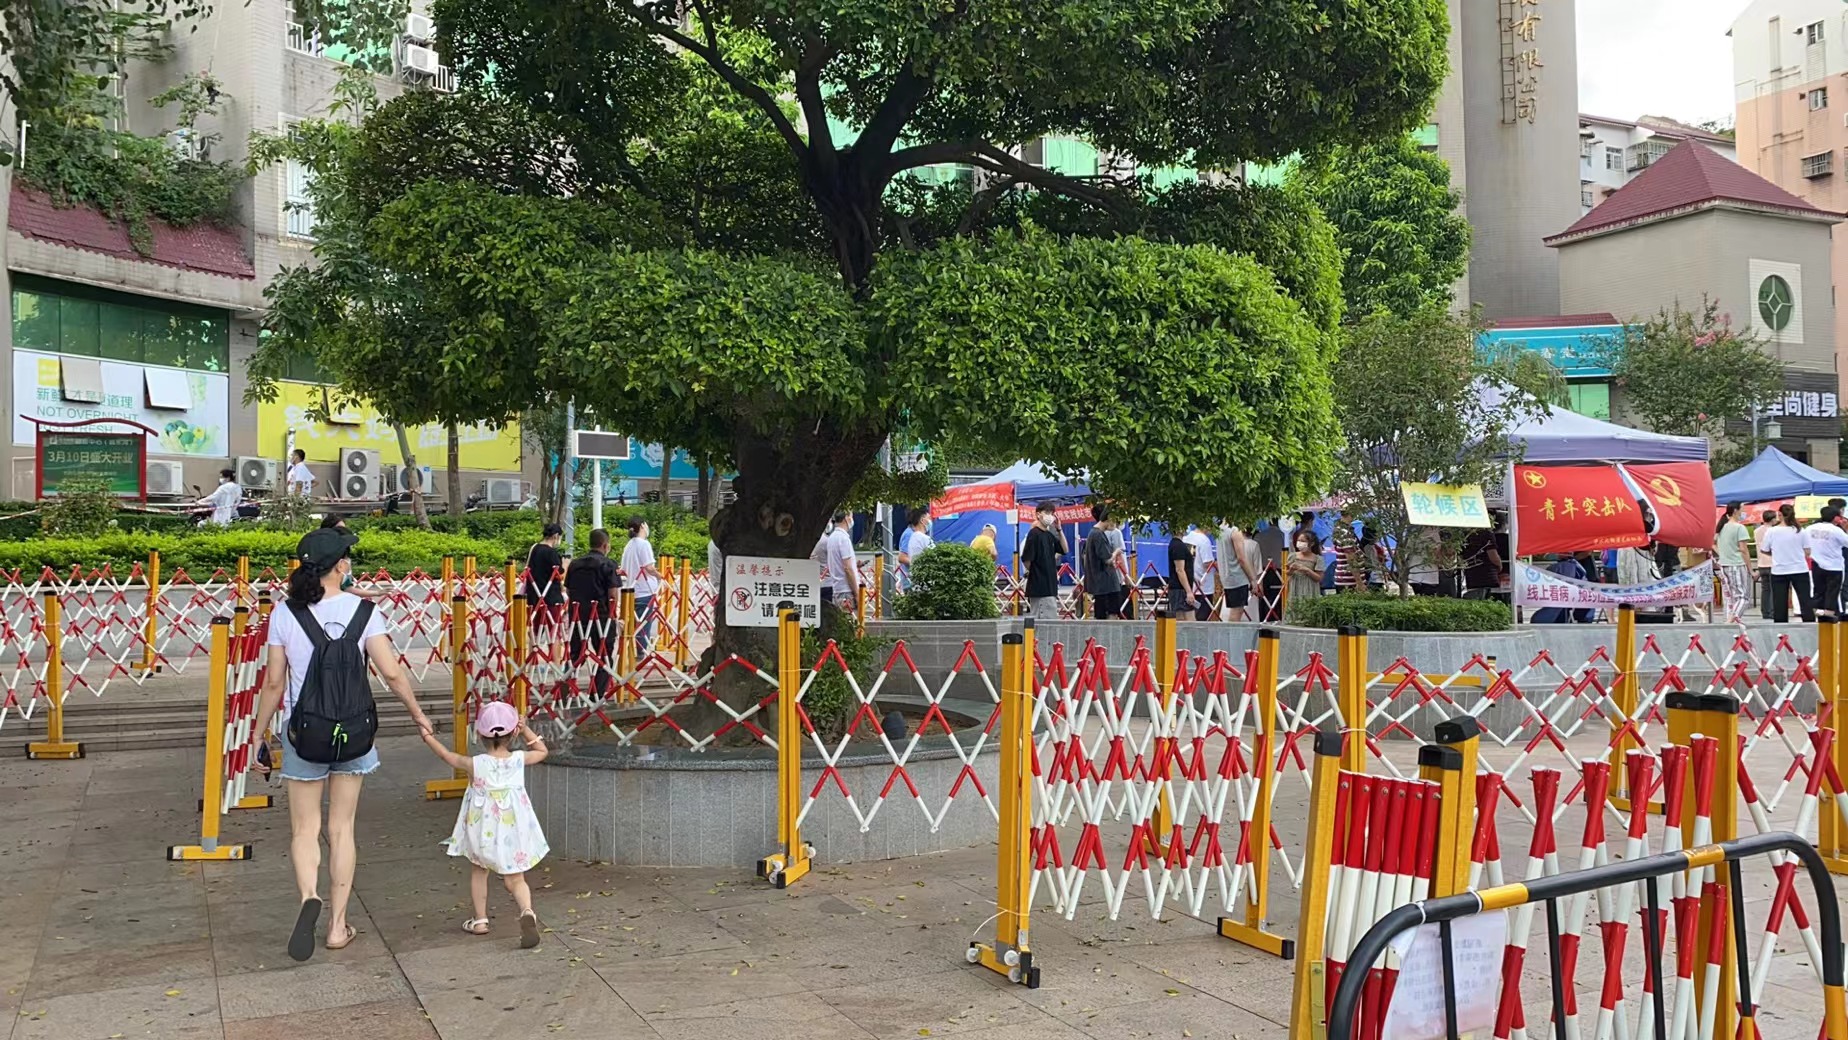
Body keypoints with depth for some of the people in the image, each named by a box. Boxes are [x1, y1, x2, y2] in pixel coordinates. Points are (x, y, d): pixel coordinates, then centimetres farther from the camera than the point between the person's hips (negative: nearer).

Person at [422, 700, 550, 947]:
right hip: (513, 833, 1)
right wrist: (525, 729, 10)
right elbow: (542, 750, 14)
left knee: (479, 871, 24)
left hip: (483, 832, -1)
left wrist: (428, 737, 22)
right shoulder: (519, 760, -8)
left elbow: (447, 755, 7)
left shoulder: (475, 765, -12)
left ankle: (480, 920, 28)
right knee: (515, 879, 7)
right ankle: (527, 911, -20)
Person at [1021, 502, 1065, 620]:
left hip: (1050, 583, 8)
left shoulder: (1049, 535, 13)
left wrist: (1059, 529, 8)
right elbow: (1026, 559, -15)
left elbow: (1064, 550, 14)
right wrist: (1033, 571, 1)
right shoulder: (1034, 534, -11)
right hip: (1039, 585, -8)